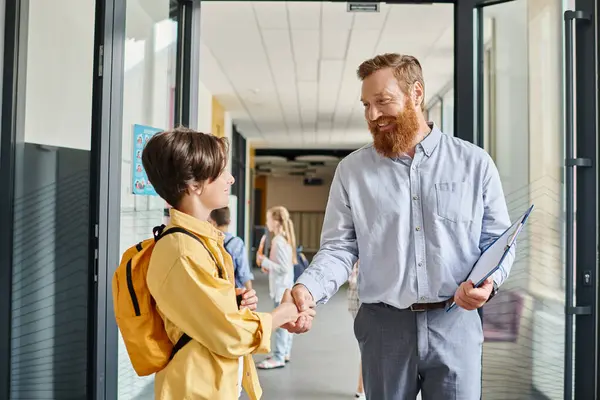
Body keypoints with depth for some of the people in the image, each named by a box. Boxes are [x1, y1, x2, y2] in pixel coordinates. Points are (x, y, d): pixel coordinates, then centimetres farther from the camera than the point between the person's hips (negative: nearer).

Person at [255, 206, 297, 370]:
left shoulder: (279, 241, -19)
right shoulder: (285, 238, 10)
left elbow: (284, 267, -22)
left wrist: (265, 261, -16)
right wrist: (268, 266, 10)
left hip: (281, 287, -10)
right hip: (286, 287, 10)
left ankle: (278, 358, -1)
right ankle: (285, 352, 25)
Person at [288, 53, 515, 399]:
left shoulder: (474, 163, 1)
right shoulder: (352, 170, 2)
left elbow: (499, 241, 4)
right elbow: (339, 248, 0)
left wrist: (488, 281, -16)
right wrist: (308, 288, -19)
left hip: (455, 324, 0)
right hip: (383, 325, 1)